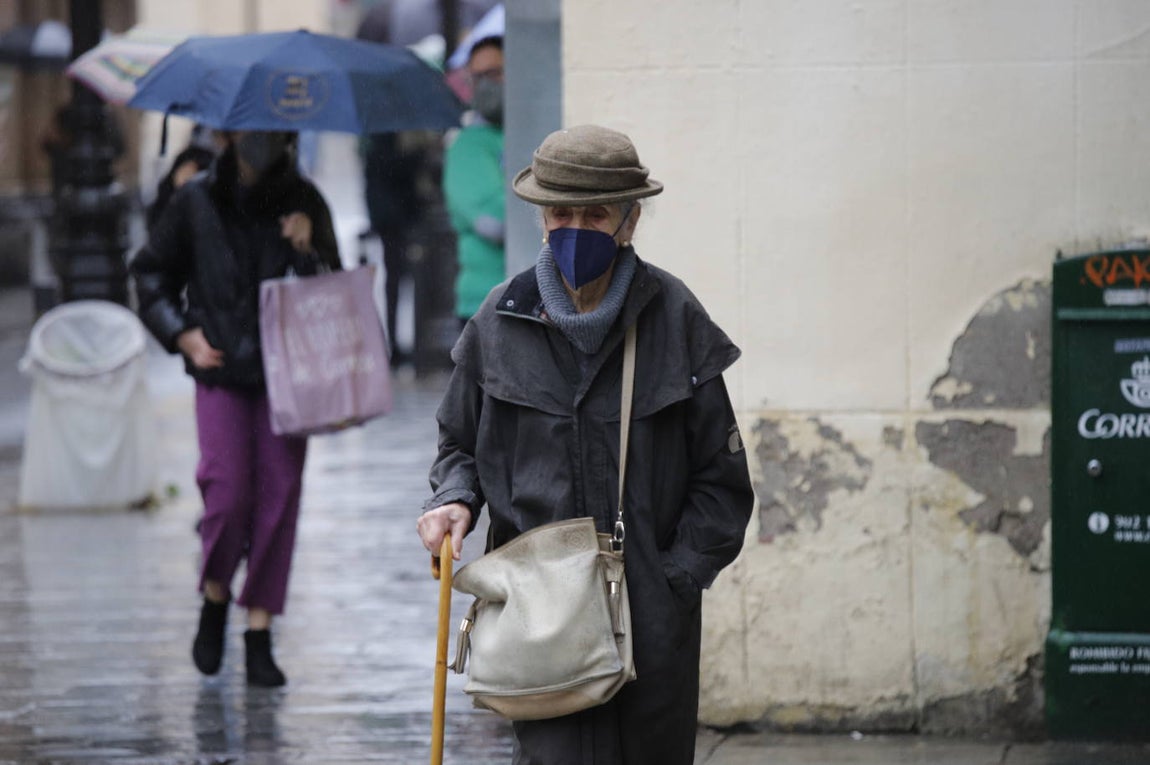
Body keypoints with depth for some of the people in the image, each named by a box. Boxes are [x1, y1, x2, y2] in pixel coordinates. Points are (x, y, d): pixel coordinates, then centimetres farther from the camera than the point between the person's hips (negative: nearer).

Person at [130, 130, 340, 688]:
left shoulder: (302, 203, 6)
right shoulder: (196, 201, 2)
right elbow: (150, 272, 11)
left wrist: (308, 249, -10)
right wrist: (184, 335, -1)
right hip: (222, 370, -1)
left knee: (279, 494, -3)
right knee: (228, 491, -13)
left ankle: (259, 632, 5)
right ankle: (215, 597, 16)